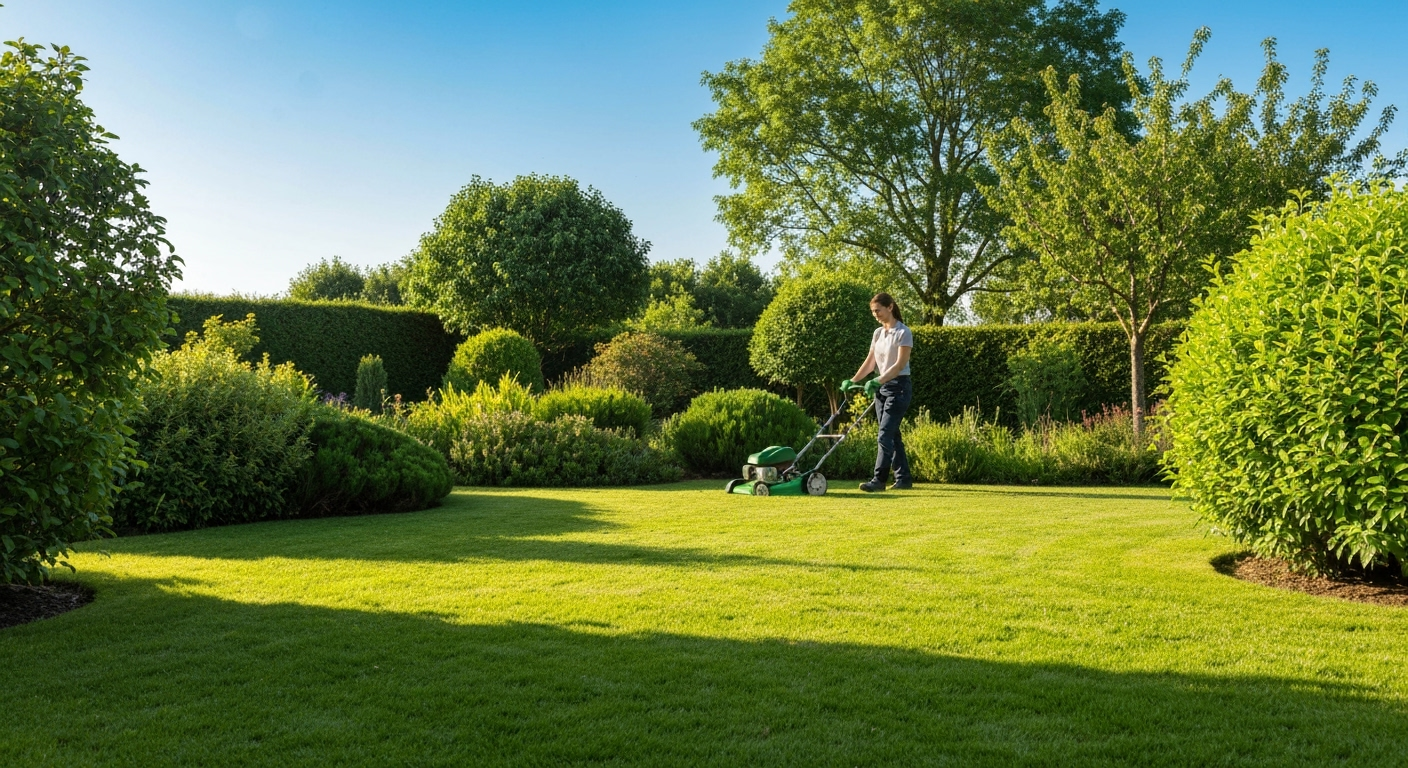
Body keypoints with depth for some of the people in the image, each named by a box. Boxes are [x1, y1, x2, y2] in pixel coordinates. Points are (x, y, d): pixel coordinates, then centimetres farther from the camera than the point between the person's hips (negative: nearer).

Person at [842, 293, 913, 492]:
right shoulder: (878, 333, 11)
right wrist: (852, 381, 1)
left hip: (898, 387, -8)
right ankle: (903, 479, 15)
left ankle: (878, 479, -14)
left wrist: (878, 381, -28)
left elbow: (900, 364, -19)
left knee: (885, 434, -13)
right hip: (882, 387, 8)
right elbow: (870, 362, 12)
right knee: (892, 434, 9)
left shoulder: (903, 332, -11)